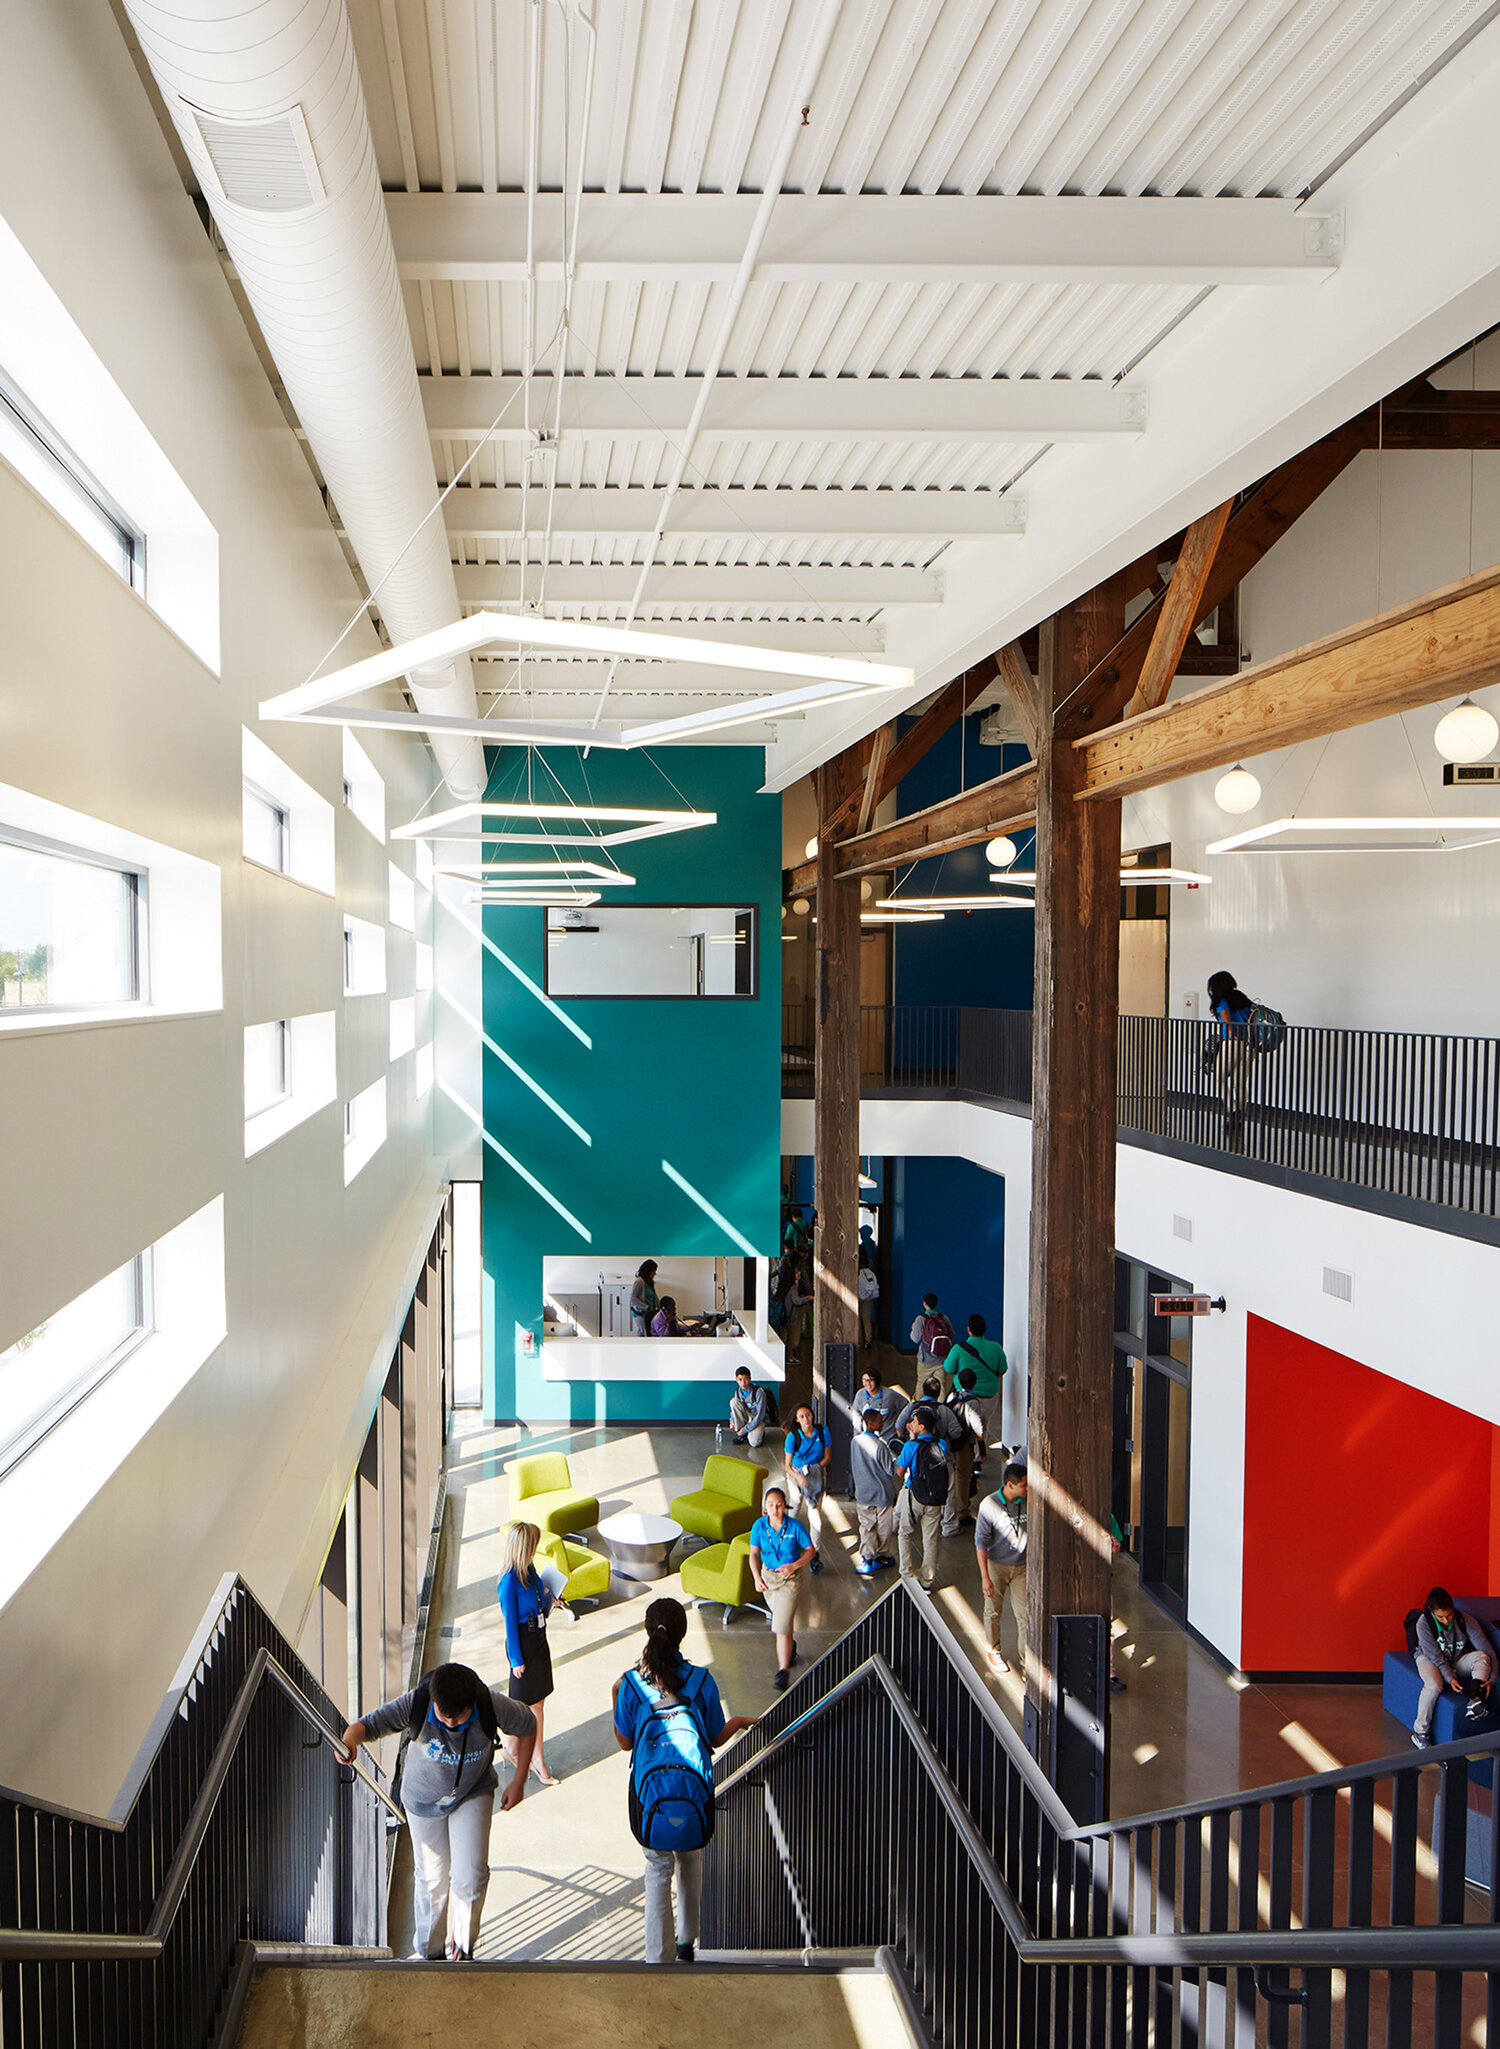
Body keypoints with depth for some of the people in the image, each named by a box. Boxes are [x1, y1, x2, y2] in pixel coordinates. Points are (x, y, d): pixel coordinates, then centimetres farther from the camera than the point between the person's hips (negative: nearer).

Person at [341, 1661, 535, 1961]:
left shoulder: (493, 1706, -31)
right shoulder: (414, 1705, -33)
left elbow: (527, 1725, -13)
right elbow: (369, 1723, -32)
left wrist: (519, 1782, -9)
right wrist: (349, 1741, -56)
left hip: (473, 1795, 0)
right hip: (424, 1798, 1)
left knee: (471, 1876, -9)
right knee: (431, 1877, 10)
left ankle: (463, 1943, 20)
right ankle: (429, 1950, 37)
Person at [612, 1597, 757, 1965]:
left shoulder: (631, 1683, -12)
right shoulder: (701, 1680, -12)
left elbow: (625, 1742, -1)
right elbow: (717, 1739, -1)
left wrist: (616, 1700, 10)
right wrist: (741, 1721, 19)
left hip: (650, 1791, -1)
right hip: (695, 1787, 1)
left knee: (658, 1869, 14)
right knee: (690, 1862, 24)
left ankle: (658, 1956, 15)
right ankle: (688, 1938, 41)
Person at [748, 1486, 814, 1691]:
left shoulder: (794, 1527, -18)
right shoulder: (759, 1525, -11)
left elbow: (810, 1550, -7)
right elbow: (754, 1554, -3)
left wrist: (794, 1566, -21)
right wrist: (756, 1578, -16)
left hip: (790, 1578, -4)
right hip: (768, 1576, 4)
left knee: (782, 1625, -11)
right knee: (780, 1618, 23)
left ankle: (783, 1670, 0)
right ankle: (790, 1646, 52)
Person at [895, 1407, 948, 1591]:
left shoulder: (911, 1446, -17)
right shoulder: (941, 1445, -3)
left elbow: (900, 1471, -7)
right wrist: (915, 1439, 14)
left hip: (914, 1496, -4)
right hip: (936, 1498, 4)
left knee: (904, 1534, 16)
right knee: (930, 1539, 13)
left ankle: (908, 1574, 16)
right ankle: (928, 1580, 19)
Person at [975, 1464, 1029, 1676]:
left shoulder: (1029, 1502, -9)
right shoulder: (989, 1505, -17)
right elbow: (981, 1541, -13)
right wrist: (985, 1577, -15)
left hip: (1021, 1567, 2)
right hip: (996, 1565, -2)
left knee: (1024, 1615, -3)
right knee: (993, 1612, 13)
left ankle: (1027, 1663, 8)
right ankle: (994, 1652, 35)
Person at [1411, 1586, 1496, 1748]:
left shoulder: (1466, 1620, -22)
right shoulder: (1423, 1623, -26)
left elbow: (1488, 1651, -19)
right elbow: (1436, 1657, -22)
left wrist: (1491, 1679, -28)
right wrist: (1450, 1678, -35)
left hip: (1457, 1660, 3)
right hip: (1429, 1658, -3)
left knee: (1481, 1656, -28)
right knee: (1434, 1685, -35)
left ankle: (1474, 1702, -33)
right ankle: (1420, 1732, -22)